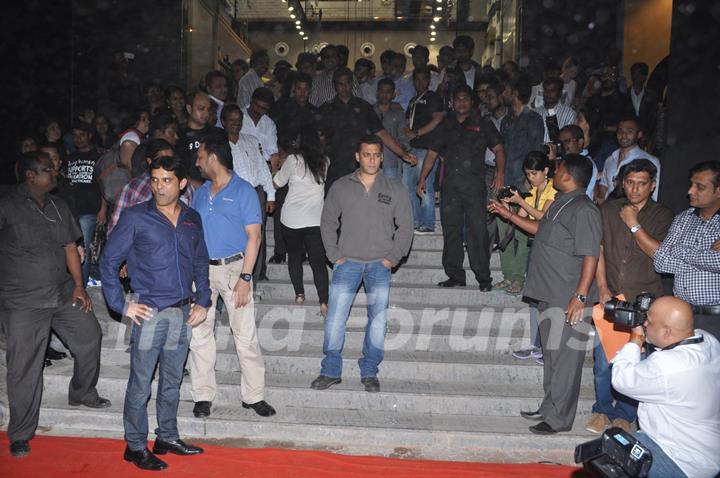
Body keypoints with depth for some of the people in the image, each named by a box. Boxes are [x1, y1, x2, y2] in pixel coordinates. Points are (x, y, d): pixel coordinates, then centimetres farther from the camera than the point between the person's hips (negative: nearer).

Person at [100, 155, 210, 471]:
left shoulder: (192, 219, 8)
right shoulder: (135, 217, -6)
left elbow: (201, 263, 16)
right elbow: (108, 261, -4)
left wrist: (202, 301, 9)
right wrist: (121, 304, -7)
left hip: (183, 313, 5)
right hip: (151, 313, -4)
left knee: (172, 380, 16)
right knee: (141, 384, 3)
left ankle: (167, 437, 30)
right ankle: (135, 446, 18)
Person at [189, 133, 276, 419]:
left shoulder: (243, 191, -3)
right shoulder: (200, 193, 13)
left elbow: (253, 236, -8)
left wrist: (245, 278, -15)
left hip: (233, 268, -5)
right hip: (202, 269, 5)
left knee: (246, 335, -2)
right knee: (199, 333, 5)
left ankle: (254, 396, 8)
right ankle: (203, 396, 15)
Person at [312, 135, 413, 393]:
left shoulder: (395, 189, 3)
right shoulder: (341, 187, 3)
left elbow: (405, 226, 6)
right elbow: (327, 222, 8)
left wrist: (393, 257, -2)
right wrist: (335, 255, 0)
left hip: (380, 265, 1)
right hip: (347, 263, 0)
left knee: (378, 321, 3)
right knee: (335, 318, -3)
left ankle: (369, 372, 17)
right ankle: (330, 371, 11)